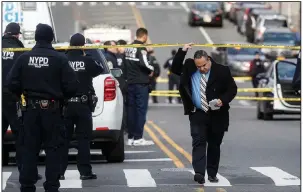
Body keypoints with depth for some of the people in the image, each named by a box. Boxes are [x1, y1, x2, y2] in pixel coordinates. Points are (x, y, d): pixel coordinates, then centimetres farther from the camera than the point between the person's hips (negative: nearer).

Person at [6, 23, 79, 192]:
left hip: (30, 109, 2)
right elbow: (72, 86, -11)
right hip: (52, 109, -2)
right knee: (53, 149, 4)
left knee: (29, 148, 9)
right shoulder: (59, 59, -9)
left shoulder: (24, 58, -2)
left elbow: (12, 83, -4)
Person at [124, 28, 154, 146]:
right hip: (141, 83, -8)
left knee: (131, 109, 11)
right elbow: (144, 64, -23)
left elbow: (125, 63, 10)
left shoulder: (128, 48, 10)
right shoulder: (141, 48, -14)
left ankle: (130, 137, 14)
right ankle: (138, 138, -5)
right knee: (141, 109, -3)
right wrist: (151, 70, -5)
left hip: (130, 82, 8)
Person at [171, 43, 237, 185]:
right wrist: (182, 52, -6)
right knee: (198, 143, -12)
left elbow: (232, 89, 0)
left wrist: (223, 100, -17)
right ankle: (199, 173, -22)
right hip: (198, 114, 0)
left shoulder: (221, 71, -5)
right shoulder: (189, 68, 2)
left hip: (217, 114, 0)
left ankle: (212, 173, 16)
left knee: (214, 145, 8)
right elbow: (175, 69, 6)